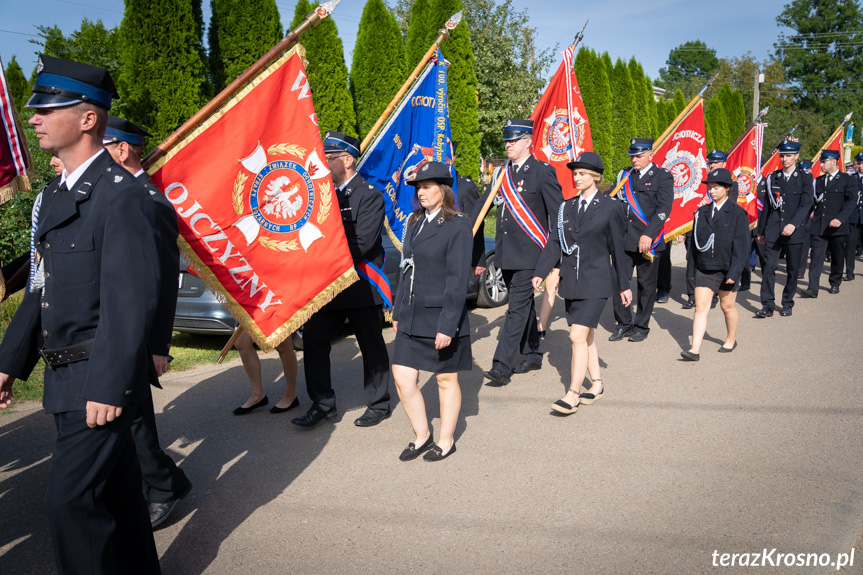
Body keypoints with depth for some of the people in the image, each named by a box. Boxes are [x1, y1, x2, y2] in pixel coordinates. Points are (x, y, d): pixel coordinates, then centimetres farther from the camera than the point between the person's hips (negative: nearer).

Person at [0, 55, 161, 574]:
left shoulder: (122, 194, -16)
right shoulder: (56, 194, 13)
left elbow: (132, 299, -21)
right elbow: (43, 287, 17)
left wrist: (108, 387, -23)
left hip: (102, 377, -9)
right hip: (66, 375, 9)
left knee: (72, 498, -5)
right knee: (114, 489, 19)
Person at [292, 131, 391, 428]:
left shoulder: (369, 194, -11)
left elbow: (362, 243, -20)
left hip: (362, 286, -7)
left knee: (372, 347, 7)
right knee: (313, 339, 3)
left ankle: (379, 405, 23)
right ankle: (323, 403, 15)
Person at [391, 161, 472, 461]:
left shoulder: (458, 226, -11)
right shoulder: (415, 221, 11)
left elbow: (458, 280, -15)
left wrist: (447, 325, -19)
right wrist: (398, 311, 15)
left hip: (441, 317, -6)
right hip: (412, 316, 7)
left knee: (446, 380, 9)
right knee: (402, 378, 5)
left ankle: (446, 440, 27)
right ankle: (421, 435, 24)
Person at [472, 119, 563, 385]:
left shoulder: (542, 171, -7)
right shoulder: (501, 173, 12)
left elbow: (558, 212, -7)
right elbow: (482, 204, 17)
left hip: (529, 253, -7)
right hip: (507, 253, 7)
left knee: (518, 307, -9)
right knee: (523, 304, 17)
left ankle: (502, 367, -10)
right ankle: (532, 356, 30)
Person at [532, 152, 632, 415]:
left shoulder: (610, 208, -2)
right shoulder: (566, 208, 10)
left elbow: (617, 248, 1)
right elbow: (554, 243, 8)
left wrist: (624, 284, 5)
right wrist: (540, 272, -4)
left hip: (596, 282, -5)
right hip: (571, 282, 5)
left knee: (578, 336, -13)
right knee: (587, 336, 14)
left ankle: (573, 395, -7)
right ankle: (596, 383, 29)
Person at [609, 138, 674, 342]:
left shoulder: (663, 177, -1)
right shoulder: (624, 176, 13)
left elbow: (663, 209, -10)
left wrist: (648, 235, -20)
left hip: (647, 241, -4)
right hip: (622, 240, 4)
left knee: (646, 285, 6)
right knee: (618, 281, 0)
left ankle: (641, 326, 19)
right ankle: (624, 323, 15)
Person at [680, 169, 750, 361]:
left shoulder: (738, 213, -5)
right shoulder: (701, 212, 7)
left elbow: (741, 244, -9)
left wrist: (734, 272, -15)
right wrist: (692, 268, 12)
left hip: (726, 269, -3)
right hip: (704, 268, 3)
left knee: (727, 306, 12)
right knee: (701, 307, -5)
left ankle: (731, 340, 35)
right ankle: (695, 349, -8)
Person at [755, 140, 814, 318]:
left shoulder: (805, 178, 2)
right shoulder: (772, 178, 9)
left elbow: (806, 204, -9)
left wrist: (793, 224, -24)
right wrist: (761, 231, 14)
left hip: (795, 231, -1)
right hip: (773, 231, 2)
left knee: (793, 269, 6)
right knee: (768, 266, -6)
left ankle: (787, 303, 19)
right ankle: (768, 305, -1)